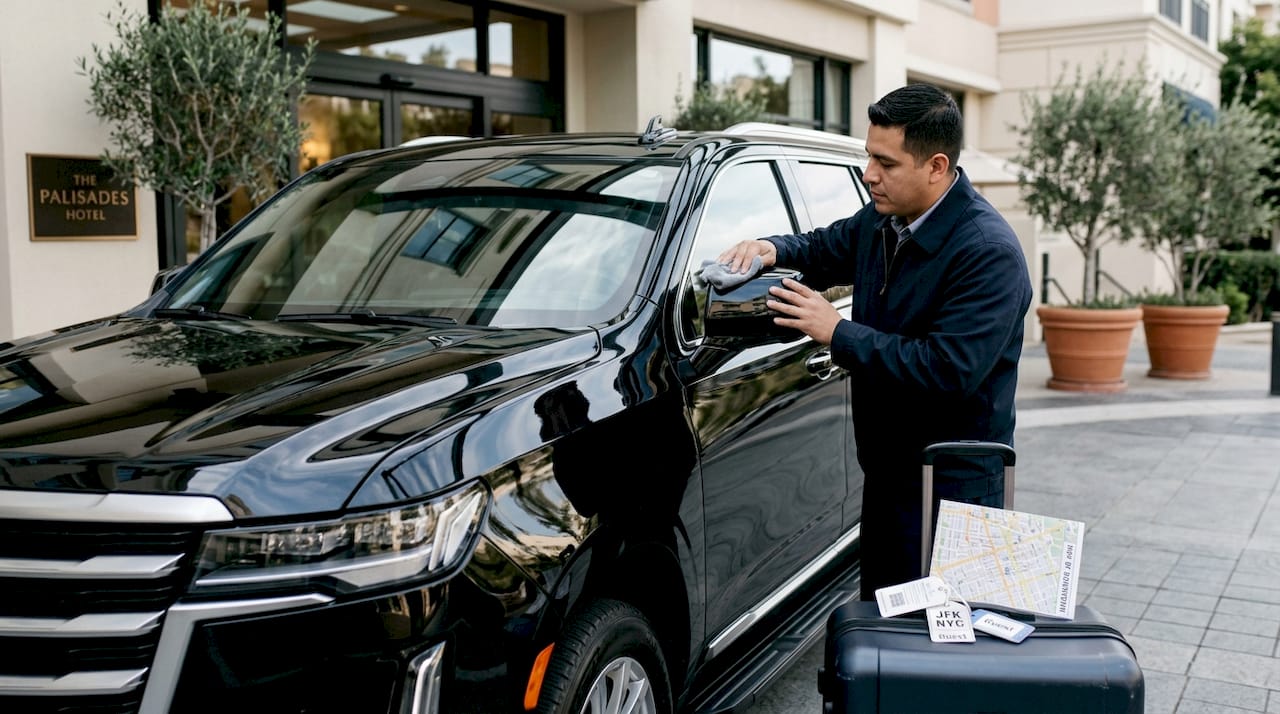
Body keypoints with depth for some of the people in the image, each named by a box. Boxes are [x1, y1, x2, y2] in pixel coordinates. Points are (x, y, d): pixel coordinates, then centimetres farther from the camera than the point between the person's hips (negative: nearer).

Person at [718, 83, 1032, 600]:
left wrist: (838, 332, -24)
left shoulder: (989, 253, -22)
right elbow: (825, 248, 24)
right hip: (885, 472, 8)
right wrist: (771, 248, 0)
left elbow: (950, 370, -30)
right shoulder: (879, 220, 4)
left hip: (951, 487, -8)